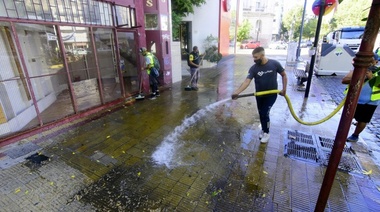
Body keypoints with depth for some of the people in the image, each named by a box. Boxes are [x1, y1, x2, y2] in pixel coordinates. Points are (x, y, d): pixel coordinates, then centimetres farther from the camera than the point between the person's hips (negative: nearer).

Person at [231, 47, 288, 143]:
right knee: (261, 114, 14)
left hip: (271, 95, -3)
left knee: (265, 113, -6)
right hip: (259, 95, 3)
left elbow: (284, 75, -1)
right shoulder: (253, 68, -14)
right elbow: (247, 81, -26)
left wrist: (284, 89, -6)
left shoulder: (274, 64, -16)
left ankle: (266, 133, 16)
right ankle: (263, 130, 37)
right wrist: (237, 92, -40)